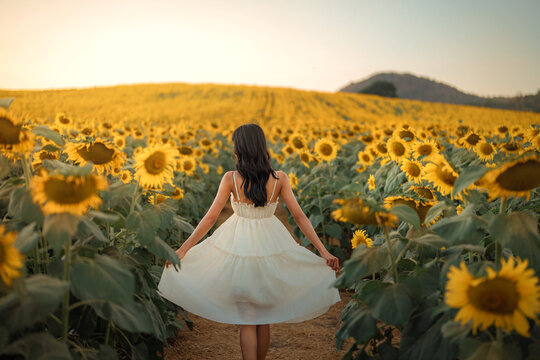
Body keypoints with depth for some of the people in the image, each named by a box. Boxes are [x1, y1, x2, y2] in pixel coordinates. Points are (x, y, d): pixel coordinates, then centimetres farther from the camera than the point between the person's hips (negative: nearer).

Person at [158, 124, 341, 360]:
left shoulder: (231, 179, -11)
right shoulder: (279, 179, -7)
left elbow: (210, 218, -10)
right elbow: (299, 216, -8)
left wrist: (182, 249, -3)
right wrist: (324, 252, -4)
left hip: (239, 246, -2)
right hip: (270, 248, 2)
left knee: (246, 320, 9)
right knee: (264, 318, 19)